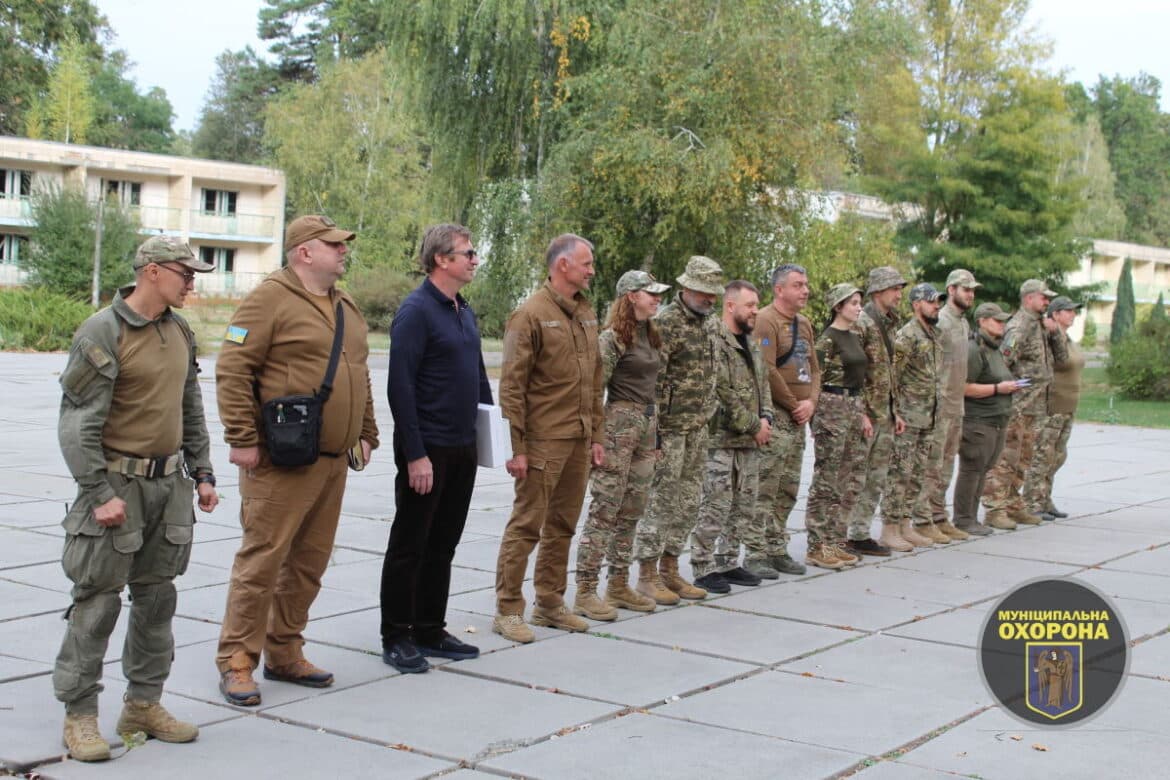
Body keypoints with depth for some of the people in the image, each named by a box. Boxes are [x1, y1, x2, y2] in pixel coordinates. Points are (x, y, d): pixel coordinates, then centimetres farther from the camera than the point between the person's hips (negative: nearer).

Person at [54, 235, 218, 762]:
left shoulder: (180, 332, 11)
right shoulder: (103, 333, -12)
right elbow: (77, 423, -14)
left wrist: (202, 472, 16)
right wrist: (100, 493, -18)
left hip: (171, 482, 7)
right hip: (119, 481, -7)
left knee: (157, 596, 12)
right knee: (98, 601, -3)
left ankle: (143, 704, 22)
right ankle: (79, 714, 7)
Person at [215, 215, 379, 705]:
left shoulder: (346, 309, 18)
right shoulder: (270, 299, -9)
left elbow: (360, 377, 25)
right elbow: (232, 370, -14)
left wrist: (365, 434, 20)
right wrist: (242, 439, -17)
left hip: (333, 462, 8)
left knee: (309, 562, 12)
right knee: (262, 558, -5)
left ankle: (285, 655, 23)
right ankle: (236, 661, 4)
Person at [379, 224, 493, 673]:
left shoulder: (464, 311, 13)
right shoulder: (416, 311, -13)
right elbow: (401, 387, -18)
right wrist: (415, 454, -21)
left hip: (462, 449, 8)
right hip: (427, 451, -8)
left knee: (443, 546, 14)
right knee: (409, 546, 2)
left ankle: (430, 632, 23)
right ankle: (396, 639, 10)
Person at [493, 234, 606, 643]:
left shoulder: (586, 314, 14)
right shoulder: (531, 314, -10)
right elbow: (512, 386, -12)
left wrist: (597, 435, 16)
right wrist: (516, 447, -16)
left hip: (578, 440, 8)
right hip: (543, 440, -7)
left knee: (562, 525, 13)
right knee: (526, 525, -3)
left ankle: (550, 602, 24)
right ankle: (508, 610, 4)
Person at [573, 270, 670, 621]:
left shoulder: (650, 336, 15)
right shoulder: (613, 338, -11)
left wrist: (655, 436, 20)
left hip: (647, 425, 8)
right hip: (620, 424, -8)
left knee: (631, 513, 11)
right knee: (604, 510, -7)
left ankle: (619, 586, 19)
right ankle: (585, 592, -4)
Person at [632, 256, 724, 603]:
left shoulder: (711, 323, 11)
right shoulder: (664, 323, -14)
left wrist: (709, 414, 18)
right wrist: (653, 428, -19)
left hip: (698, 428, 8)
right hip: (669, 428, -8)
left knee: (687, 502, 12)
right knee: (659, 500, -3)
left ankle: (669, 570, 21)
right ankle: (647, 575, 5)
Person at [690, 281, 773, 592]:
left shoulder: (750, 344, 17)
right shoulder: (715, 342, -14)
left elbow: (763, 384, 21)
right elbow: (722, 393, -18)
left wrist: (765, 419, 3)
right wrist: (754, 426, -13)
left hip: (750, 440, 9)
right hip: (721, 439, -9)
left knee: (743, 507, 12)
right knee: (714, 509, -6)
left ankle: (728, 563, 22)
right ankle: (704, 569, 1)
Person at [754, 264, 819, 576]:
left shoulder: (803, 323, 18)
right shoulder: (766, 321, -11)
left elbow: (814, 368, 18)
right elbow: (767, 371, -18)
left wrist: (810, 402, 0)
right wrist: (794, 405, -11)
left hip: (798, 419, 9)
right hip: (775, 416, -9)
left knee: (788, 491, 12)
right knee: (765, 489, -9)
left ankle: (777, 551, 20)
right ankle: (757, 556, -6)